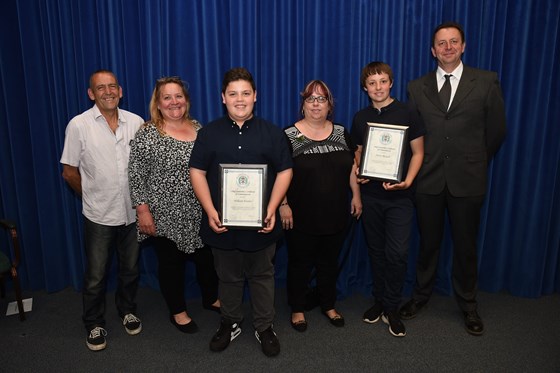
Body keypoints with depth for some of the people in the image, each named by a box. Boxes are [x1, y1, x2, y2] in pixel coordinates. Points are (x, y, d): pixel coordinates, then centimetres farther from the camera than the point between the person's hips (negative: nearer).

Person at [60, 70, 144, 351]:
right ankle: (94, 324, 32)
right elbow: (69, 172, -3)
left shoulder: (136, 122, -2)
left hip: (132, 212, 3)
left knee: (130, 269, 18)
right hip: (99, 215, -2)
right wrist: (93, 197, 6)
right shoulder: (79, 125, -10)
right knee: (96, 276, 11)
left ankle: (127, 310, 42)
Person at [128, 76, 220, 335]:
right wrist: (142, 210, -14)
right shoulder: (147, 135, -10)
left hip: (199, 213, 5)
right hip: (165, 215, -5)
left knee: (207, 256, 16)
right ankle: (178, 311, 31)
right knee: (171, 262, 10)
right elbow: (137, 176, -10)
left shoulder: (198, 128, 5)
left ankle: (211, 298, 41)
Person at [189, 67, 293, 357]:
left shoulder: (272, 133, 1)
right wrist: (210, 211, -11)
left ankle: (264, 327, 31)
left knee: (262, 276, 14)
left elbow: (284, 172, 0)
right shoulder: (209, 133, 1)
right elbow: (197, 172, 0)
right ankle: (230, 323, 37)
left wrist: (272, 209, -11)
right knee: (228, 277, 16)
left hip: (261, 223, 0)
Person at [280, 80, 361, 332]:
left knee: (329, 263, 17)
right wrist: (282, 205, -12)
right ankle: (297, 309, 28)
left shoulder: (341, 133, 5)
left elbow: (353, 167, 11)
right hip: (301, 218, -3)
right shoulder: (289, 136, -7)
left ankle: (328, 305, 36)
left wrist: (356, 195, 6)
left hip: (336, 215, 4)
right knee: (300, 264, 10)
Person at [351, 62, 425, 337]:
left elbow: (418, 152, -1)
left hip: (399, 195, -3)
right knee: (376, 251, 12)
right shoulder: (360, 118, 7)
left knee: (397, 253, -5)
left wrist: (407, 180, -15)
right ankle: (379, 301, 28)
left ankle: (391, 309, 11)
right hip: (370, 194, 3)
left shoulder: (407, 115, -3)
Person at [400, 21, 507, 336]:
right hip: (428, 179, 1)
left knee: (466, 246, 11)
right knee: (428, 242, 14)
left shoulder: (486, 82, -1)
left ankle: (469, 305, 31)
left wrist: (476, 164, 10)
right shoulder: (417, 87, 4)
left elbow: (496, 130, 5)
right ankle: (421, 295, 33)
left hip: (467, 180, -1)